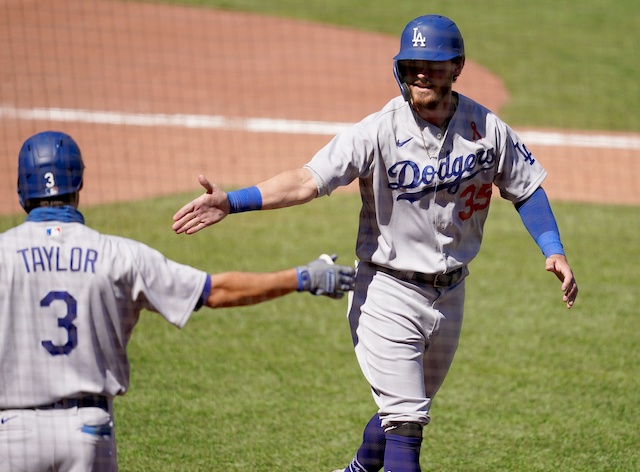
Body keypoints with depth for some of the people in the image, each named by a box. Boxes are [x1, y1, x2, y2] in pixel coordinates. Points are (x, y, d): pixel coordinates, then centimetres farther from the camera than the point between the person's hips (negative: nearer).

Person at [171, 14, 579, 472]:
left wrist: (554, 251, -6)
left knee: (410, 411, 19)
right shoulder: (380, 131, -17)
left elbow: (527, 189, 8)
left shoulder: (488, 129, -5)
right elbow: (308, 180, -24)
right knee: (405, 420, -11)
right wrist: (232, 202, -37)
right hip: (389, 292, -4)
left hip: (449, 294, 4)